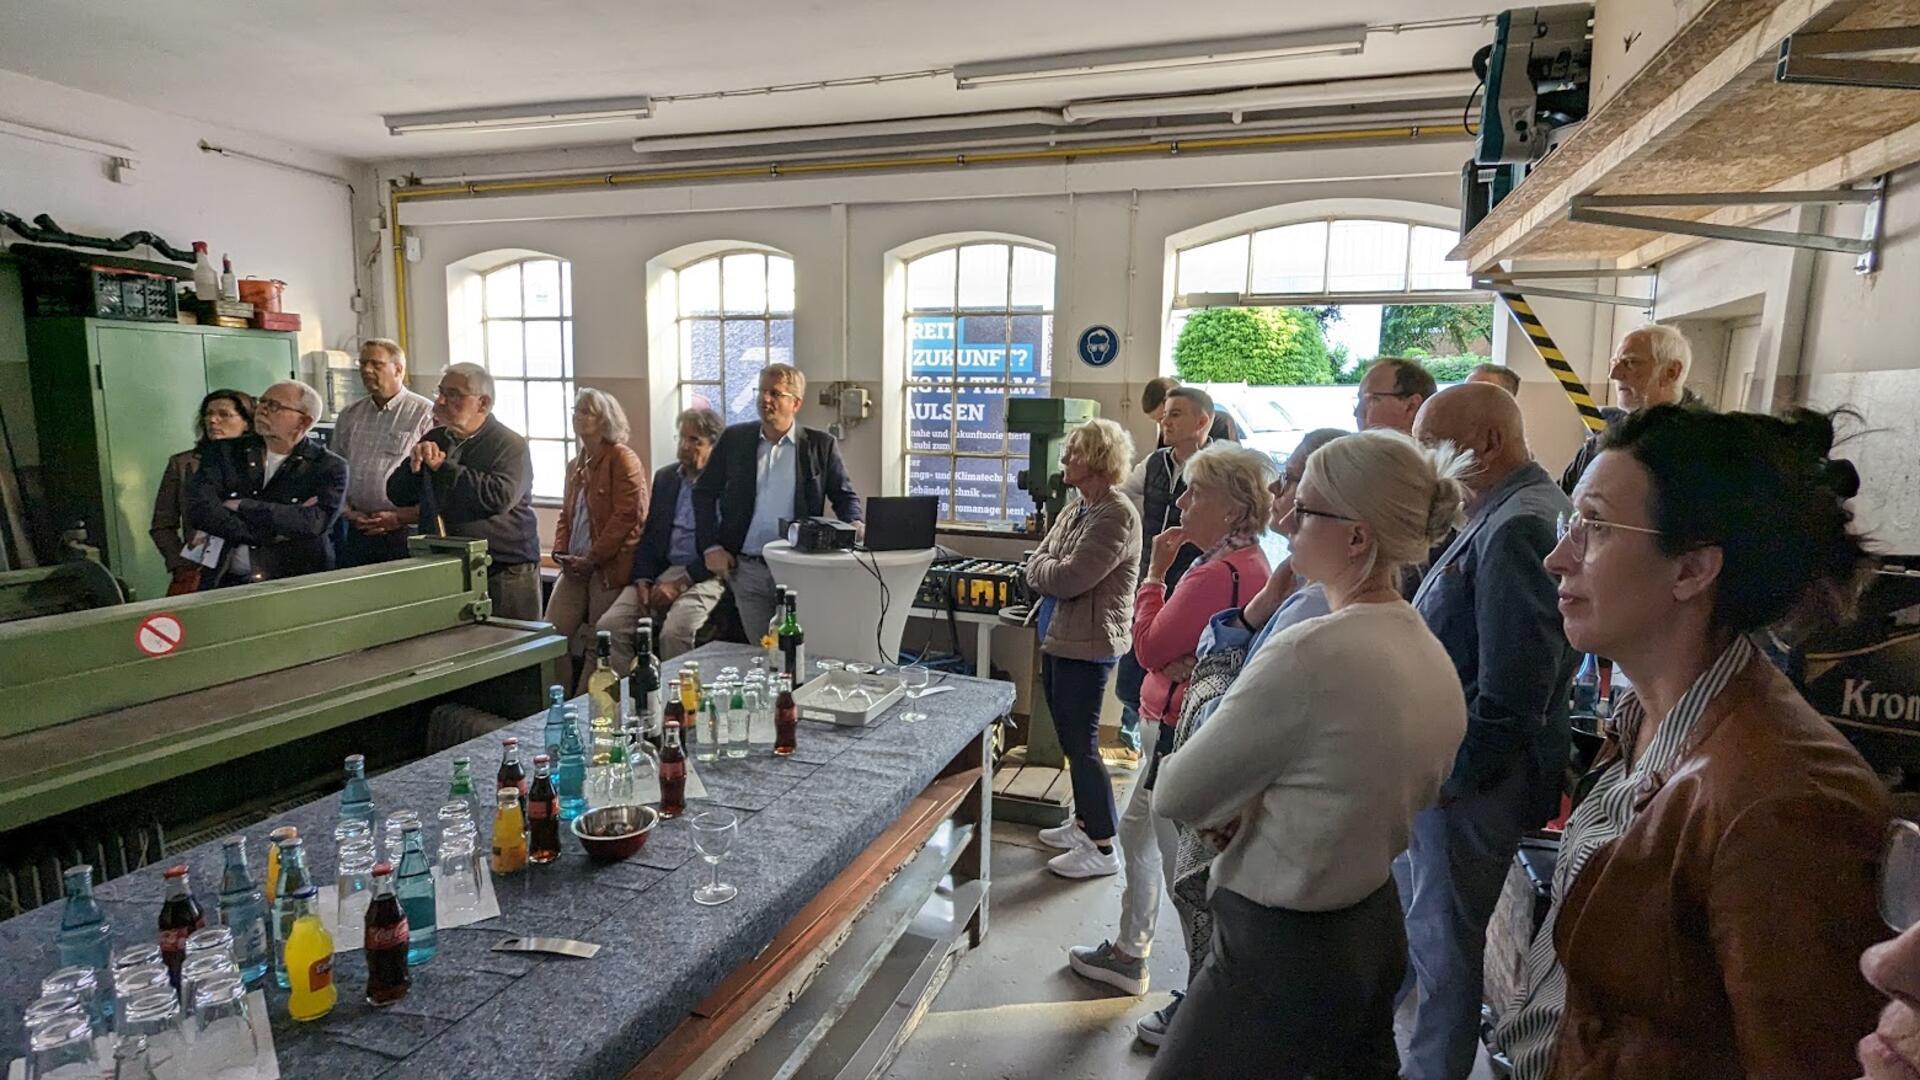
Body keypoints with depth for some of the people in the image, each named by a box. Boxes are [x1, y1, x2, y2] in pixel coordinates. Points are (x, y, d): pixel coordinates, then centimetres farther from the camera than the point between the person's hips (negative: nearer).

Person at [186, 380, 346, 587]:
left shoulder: (329, 467, 3)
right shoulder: (223, 452, 11)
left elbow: (314, 522, -14)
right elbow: (199, 509, -3)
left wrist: (241, 506, -8)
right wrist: (275, 532, -11)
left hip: (295, 585, -2)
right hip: (226, 583, 2)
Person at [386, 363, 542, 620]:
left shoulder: (511, 446, -7)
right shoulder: (434, 440, 14)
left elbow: (499, 497, -24)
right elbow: (397, 495, 15)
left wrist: (443, 467, -16)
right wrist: (414, 464, -6)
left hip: (503, 574, -6)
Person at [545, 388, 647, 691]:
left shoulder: (623, 459, -6)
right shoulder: (575, 466, 20)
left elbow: (627, 515, -14)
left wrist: (592, 558, -14)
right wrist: (560, 553, 5)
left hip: (610, 567, -8)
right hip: (576, 568, 8)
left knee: (598, 644, -5)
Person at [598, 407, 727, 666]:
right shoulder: (664, 477, 17)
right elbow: (649, 534, 18)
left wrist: (680, 584, -14)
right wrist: (643, 580, 1)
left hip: (703, 576, -6)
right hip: (658, 573, 6)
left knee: (674, 632, -30)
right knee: (609, 625, -14)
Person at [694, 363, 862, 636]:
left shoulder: (821, 445, 2)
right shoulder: (734, 439, 7)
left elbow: (845, 496, 9)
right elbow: (704, 493, 11)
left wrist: (855, 525, -12)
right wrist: (711, 547, 2)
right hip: (745, 568, 2)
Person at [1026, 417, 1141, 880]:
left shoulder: (1116, 515, -18)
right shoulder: (1075, 508, 12)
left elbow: (1069, 578, -23)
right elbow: (1036, 570, 11)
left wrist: (1042, 567, -5)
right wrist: (1052, 572, -10)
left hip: (1087, 645, -9)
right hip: (1057, 636, 9)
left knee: (1081, 743, -1)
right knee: (1071, 738, 19)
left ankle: (1102, 848, 11)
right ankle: (1083, 821, 35)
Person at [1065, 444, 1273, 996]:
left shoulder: (1218, 573, -25)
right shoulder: (1249, 562, 8)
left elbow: (1150, 648, -20)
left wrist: (1155, 572, -13)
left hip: (1183, 732, -11)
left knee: (1180, 865, 2)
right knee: (1136, 831, 22)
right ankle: (1129, 953, 38)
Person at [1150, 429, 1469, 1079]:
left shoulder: (1309, 652, -27)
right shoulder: (1433, 658, 1)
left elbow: (1176, 795, -18)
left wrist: (1231, 809, 2)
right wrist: (1248, 811, -1)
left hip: (1279, 952, -8)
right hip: (1375, 933, 9)